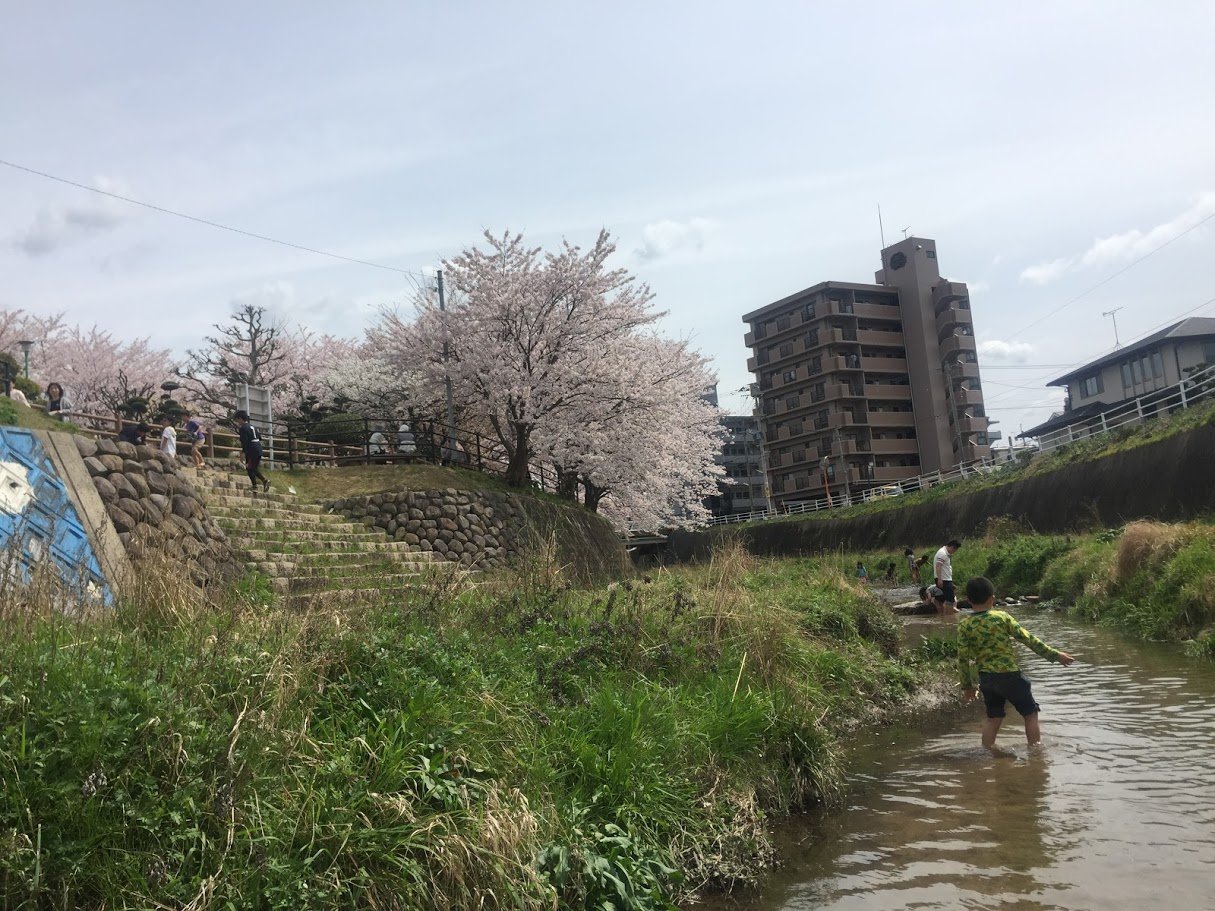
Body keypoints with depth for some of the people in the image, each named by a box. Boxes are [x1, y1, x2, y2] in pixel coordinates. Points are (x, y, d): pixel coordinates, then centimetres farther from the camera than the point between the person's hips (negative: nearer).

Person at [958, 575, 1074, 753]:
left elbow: (963, 658, -2)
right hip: (1008, 674, -3)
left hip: (985, 678, 3)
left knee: (993, 717, 17)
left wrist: (967, 686, 9)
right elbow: (1028, 639, -7)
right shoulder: (1002, 618, -10)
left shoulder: (964, 625, -4)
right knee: (1030, 712, 13)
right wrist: (1055, 655, 1)